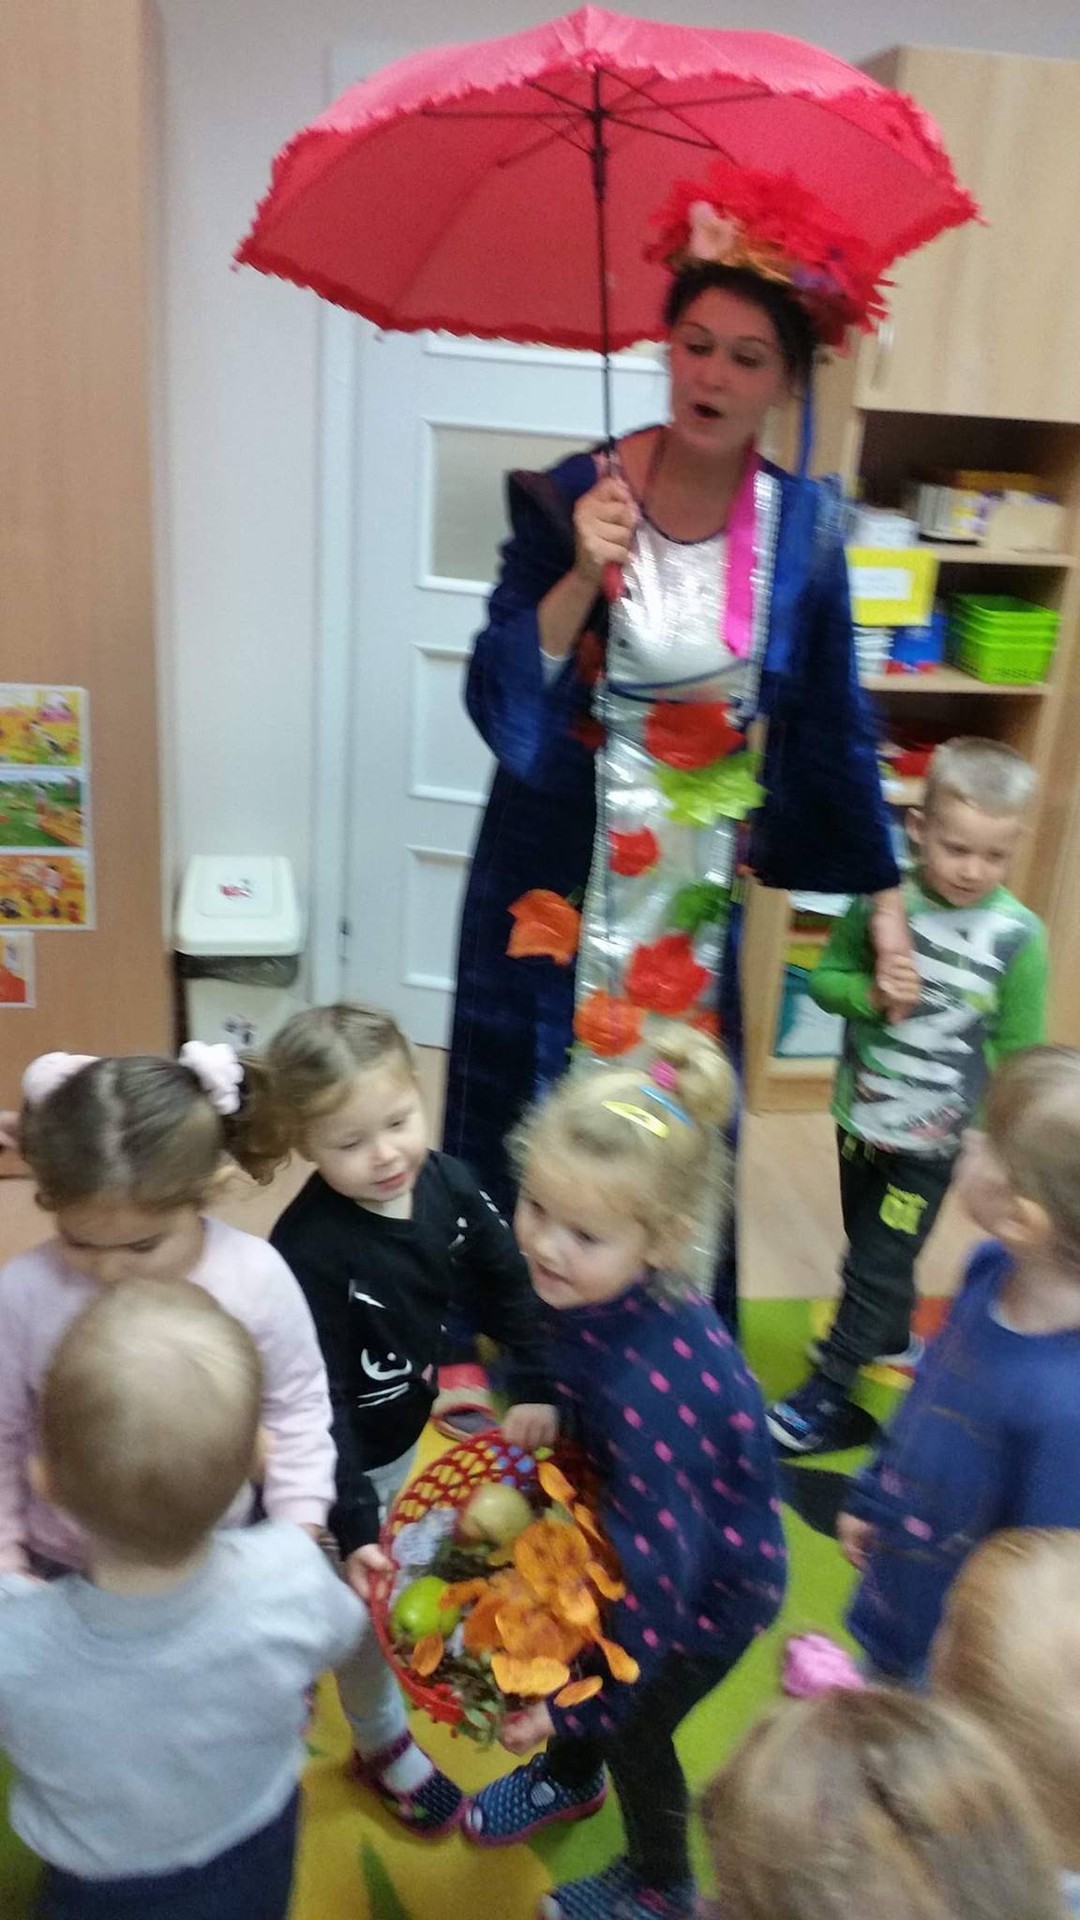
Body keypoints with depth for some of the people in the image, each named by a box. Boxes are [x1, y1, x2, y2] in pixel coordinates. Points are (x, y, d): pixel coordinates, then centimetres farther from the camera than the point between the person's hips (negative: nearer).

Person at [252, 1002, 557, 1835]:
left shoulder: (448, 1183, -20)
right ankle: (386, 1745, 45)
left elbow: (509, 1285, -5)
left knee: (401, 1580, 30)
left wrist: (534, 1388, -12)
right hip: (336, 1458, -6)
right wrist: (351, 1525, -28)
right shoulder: (308, 1252, -36)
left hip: (405, 1432, 6)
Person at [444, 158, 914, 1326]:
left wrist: (882, 897, 8)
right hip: (559, 886, -1)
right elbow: (494, 703, -13)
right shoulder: (572, 498, -9)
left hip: (697, 901, 2)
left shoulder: (804, 527, -3)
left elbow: (833, 723, 5)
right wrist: (581, 579, -28)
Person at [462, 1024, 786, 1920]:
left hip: (711, 1590, -6)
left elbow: (653, 1562, -31)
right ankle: (569, 1777, 62)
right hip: (638, 1542, 6)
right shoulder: (592, 1293, -22)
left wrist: (579, 1704, -20)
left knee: (629, 1727, 18)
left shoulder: (650, 1383, -43)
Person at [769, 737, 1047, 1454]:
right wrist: (869, 993, -22)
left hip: (935, 1139, -3)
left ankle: (825, 1395, 22)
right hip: (859, 1117, 3)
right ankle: (893, 1340, 50)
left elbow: (1020, 1053, -8)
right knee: (869, 1249, 23)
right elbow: (825, 978, -1)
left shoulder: (1018, 937, -17)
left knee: (878, 1267, 5)